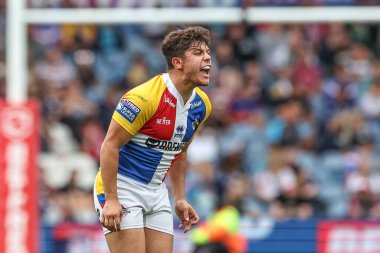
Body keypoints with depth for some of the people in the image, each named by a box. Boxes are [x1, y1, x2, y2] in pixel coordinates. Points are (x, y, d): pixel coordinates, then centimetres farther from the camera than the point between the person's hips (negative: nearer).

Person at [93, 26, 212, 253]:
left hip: (157, 193, 8)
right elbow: (109, 146, -18)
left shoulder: (202, 105, 4)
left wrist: (180, 199, 16)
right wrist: (111, 200, -21)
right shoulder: (144, 97, -20)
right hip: (122, 189, -8)